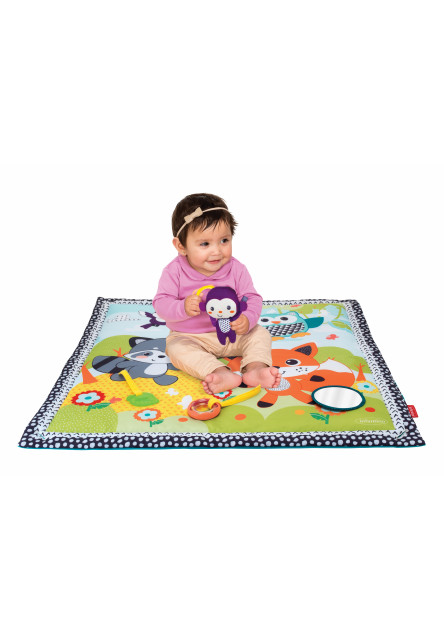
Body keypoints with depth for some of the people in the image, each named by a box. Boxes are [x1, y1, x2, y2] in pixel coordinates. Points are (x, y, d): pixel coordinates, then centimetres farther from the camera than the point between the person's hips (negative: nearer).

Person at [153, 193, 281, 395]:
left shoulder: (236, 269, -10)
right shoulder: (174, 271, -15)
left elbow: (252, 299, -9)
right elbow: (161, 303, -17)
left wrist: (247, 319, -31)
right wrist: (183, 308, -38)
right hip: (191, 337, -2)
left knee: (260, 333, -14)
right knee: (176, 348, -31)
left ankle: (255, 368, -33)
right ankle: (221, 373, -44)